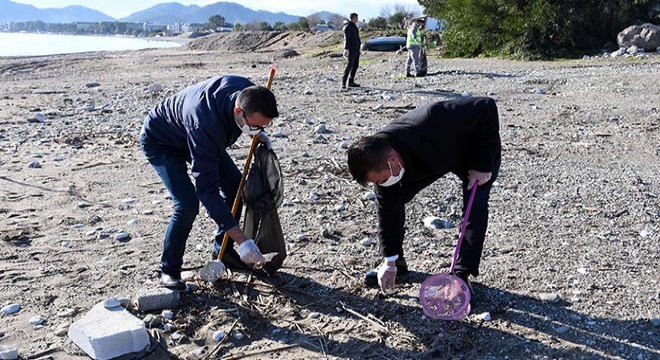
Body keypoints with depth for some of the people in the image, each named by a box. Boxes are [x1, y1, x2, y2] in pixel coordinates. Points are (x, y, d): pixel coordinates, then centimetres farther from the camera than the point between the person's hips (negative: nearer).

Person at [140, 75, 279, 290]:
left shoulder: (248, 92, -25)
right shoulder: (205, 124, -45)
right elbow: (207, 189, -42)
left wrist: (256, 133, -9)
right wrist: (242, 240, -43)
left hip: (192, 135, 8)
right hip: (160, 141, -7)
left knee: (235, 184, 1)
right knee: (187, 204, -22)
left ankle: (223, 251, 18)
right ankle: (169, 271, -3)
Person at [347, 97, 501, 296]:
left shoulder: (433, 123, -48)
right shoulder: (380, 161, -27)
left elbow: (487, 107, -35)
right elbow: (387, 210, -17)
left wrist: (483, 165, -30)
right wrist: (390, 261, -13)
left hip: (476, 151, -4)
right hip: (435, 157, 4)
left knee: (475, 205, -23)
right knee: (393, 200, -7)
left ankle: (462, 274, -12)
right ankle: (398, 262, 8)